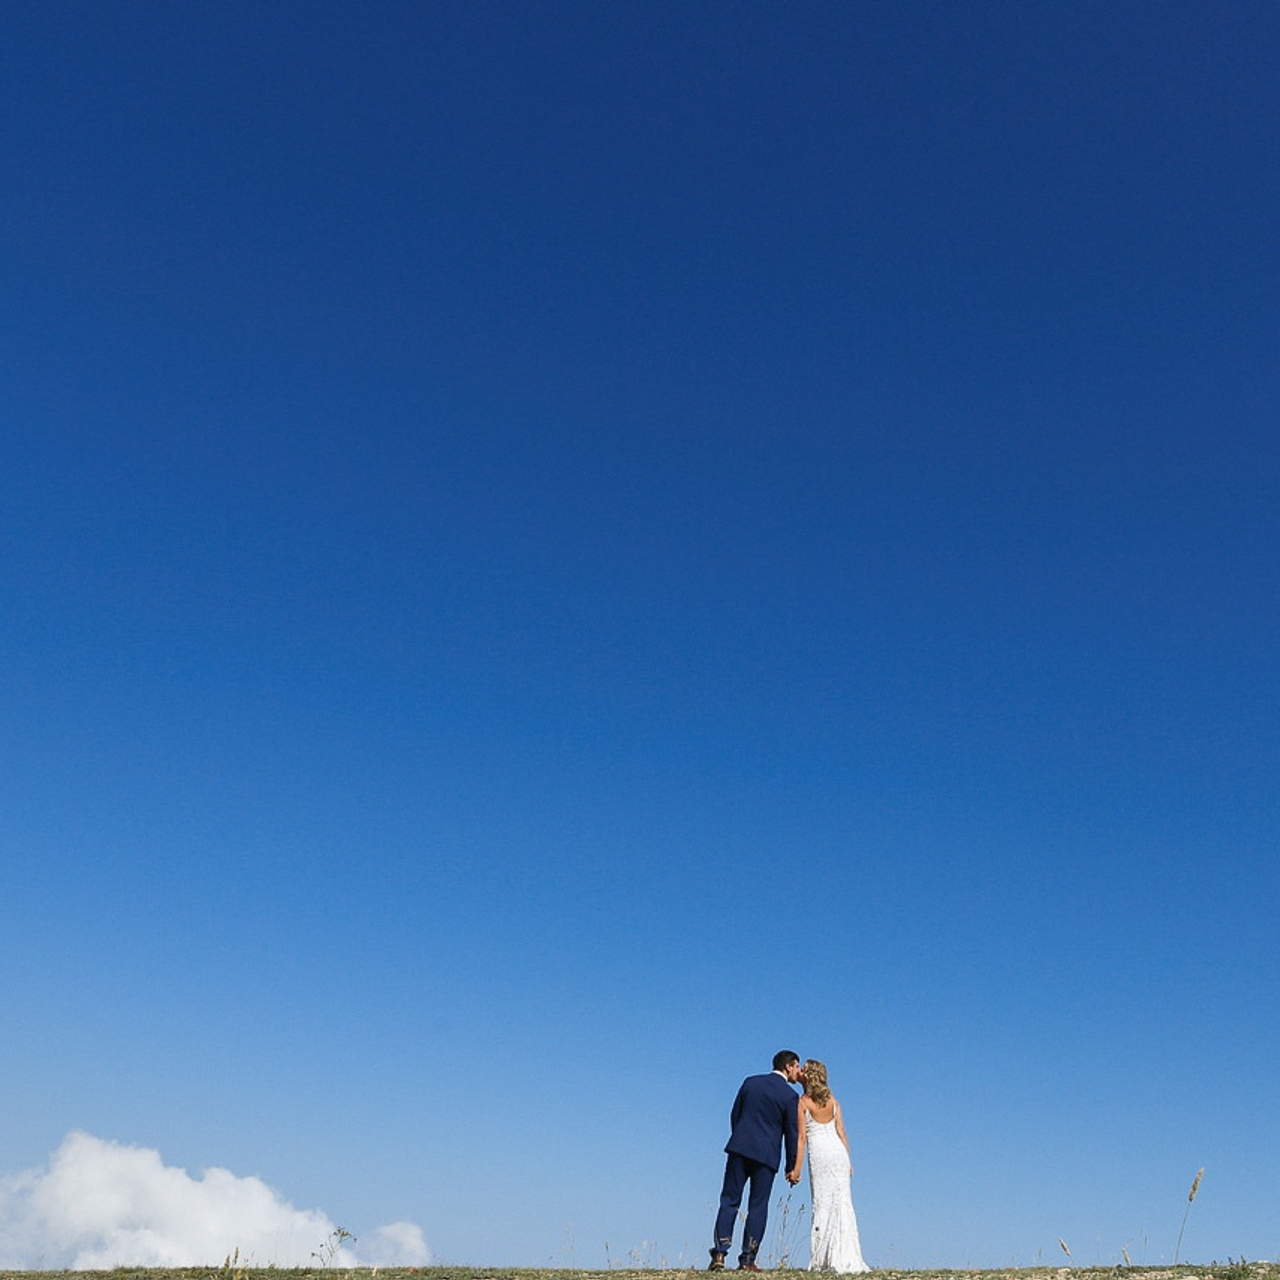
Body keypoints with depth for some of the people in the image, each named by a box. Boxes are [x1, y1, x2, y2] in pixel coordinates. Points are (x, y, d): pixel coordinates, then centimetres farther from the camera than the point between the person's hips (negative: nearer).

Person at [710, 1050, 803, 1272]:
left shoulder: (750, 1082, 7)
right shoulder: (790, 1096, -4)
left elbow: (734, 1115, 12)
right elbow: (792, 1134, -1)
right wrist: (792, 1168, 8)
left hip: (739, 1148, 3)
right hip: (766, 1154, -3)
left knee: (729, 1201, 6)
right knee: (758, 1206, 7)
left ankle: (719, 1254, -2)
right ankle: (747, 1260, 6)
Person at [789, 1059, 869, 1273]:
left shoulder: (802, 1102, -4)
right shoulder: (832, 1100, 11)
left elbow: (802, 1137, -7)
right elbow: (841, 1132, 9)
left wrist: (797, 1168, -6)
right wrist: (848, 1160, 15)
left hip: (819, 1153, -4)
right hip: (838, 1150, 4)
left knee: (822, 1204, -1)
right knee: (842, 1202, 5)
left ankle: (821, 1260, -2)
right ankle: (846, 1258, 3)